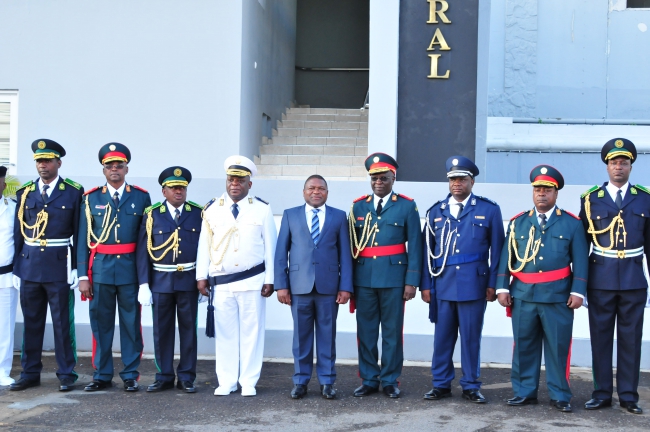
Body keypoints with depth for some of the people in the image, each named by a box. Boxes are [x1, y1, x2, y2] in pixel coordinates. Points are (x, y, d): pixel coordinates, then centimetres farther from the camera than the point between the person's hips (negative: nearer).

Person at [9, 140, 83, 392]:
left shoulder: (73, 192, -1)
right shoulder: (25, 193, 8)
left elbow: (80, 232, -2)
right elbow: (18, 233, 8)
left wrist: (77, 267, -6)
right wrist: (16, 268, 5)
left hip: (59, 267, -3)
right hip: (29, 266, 3)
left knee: (63, 323, 3)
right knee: (31, 323, 10)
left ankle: (66, 374, 13)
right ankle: (30, 373, 21)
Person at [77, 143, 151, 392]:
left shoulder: (141, 197, 4)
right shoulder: (91, 198, 6)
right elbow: (83, 240, 4)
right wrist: (83, 276, -2)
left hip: (130, 269, -1)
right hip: (100, 270, 1)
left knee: (131, 323, 4)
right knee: (100, 323, 6)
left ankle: (130, 375, 14)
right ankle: (102, 375, 17)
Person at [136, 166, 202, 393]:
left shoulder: (198, 213, 2)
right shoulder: (152, 215, 1)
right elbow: (142, 251, 0)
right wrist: (143, 284, -6)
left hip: (189, 281, 0)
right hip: (161, 281, 0)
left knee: (189, 329, 5)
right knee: (162, 330, 6)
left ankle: (186, 377, 15)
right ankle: (164, 377, 17)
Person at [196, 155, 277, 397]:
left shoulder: (262, 209, 1)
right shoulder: (212, 209, 6)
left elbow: (270, 247, 1)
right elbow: (204, 245, 6)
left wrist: (270, 279, -3)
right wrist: (202, 276, 2)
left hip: (252, 281, -1)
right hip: (220, 282, 2)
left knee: (251, 332, 4)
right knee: (224, 332, 7)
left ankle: (249, 382, 13)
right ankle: (226, 381, 16)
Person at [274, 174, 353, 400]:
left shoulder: (339, 216, 9)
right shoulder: (290, 215, 9)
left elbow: (345, 254, 5)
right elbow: (281, 252, 6)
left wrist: (345, 286, -3)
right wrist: (281, 284, -2)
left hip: (328, 286, 0)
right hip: (299, 286, 0)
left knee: (327, 335, 4)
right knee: (301, 335, 5)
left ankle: (327, 381, 13)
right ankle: (300, 381, 15)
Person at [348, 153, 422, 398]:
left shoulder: (407, 206, 3)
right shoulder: (358, 206, 9)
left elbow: (415, 246, 0)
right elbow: (351, 246, 8)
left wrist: (411, 281, -6)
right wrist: (348, 281, 4)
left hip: (393, 277, -2)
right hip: (364, 277, 2)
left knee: (392, 331, 5)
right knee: (366, 331, 6)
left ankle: (390, 381, 16)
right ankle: (369, 380, 17)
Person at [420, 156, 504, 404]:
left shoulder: (489, 210, 5)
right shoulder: (436, 211, 11)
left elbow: (497, 250, 4)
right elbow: (428, 250, 10)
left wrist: (492, 284, -1)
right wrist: (426, 284, 4)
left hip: (473, 283, -2)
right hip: (442, 283, 2)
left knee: (471, 336, 3)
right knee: (442, 335, 6)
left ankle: (471, 386, 14)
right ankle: (441, 384, 15)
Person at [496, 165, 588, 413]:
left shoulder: (572, 223, 5)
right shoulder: (518, 222, 9)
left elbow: (580, 261, 2)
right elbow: (506, 258, 8)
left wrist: (578, 291, -6)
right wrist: (502, 288, 1)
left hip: (558, 297, -2)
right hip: (523, 295, 2)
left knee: (558, 347, 3)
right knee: (524, 346, 7)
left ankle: (560, 396, 14)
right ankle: (525, 392, 18)